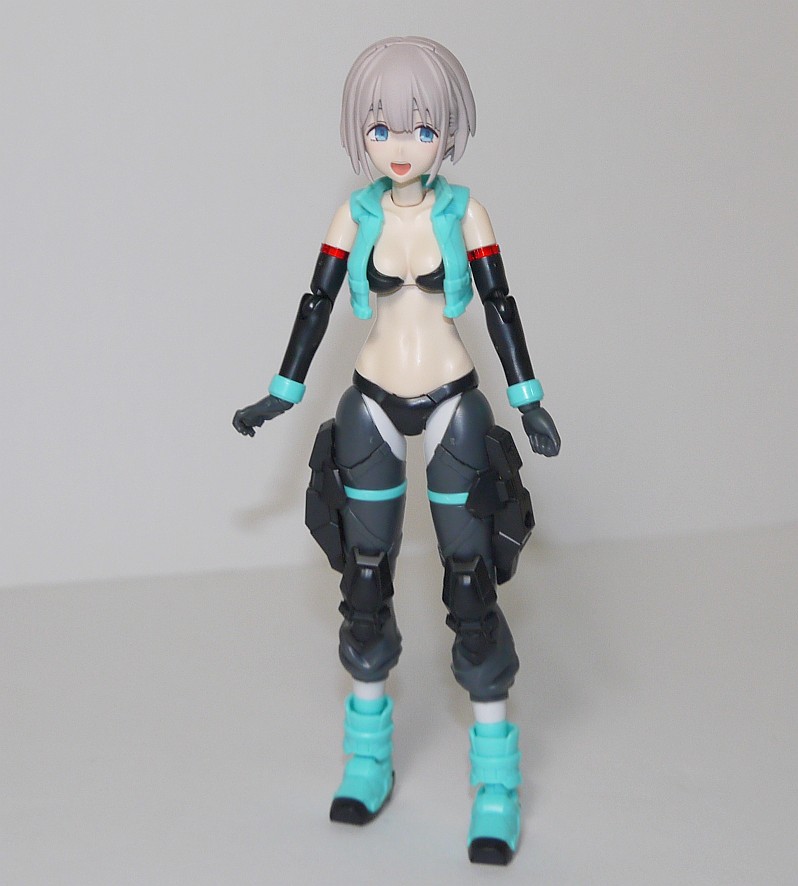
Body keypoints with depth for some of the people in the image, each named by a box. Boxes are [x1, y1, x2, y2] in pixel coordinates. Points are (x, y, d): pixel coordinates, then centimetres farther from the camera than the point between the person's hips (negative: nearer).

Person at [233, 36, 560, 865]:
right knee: (365, 583, 10)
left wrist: (526, 399, -5)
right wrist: (281, 394, 5)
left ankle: (496, 782, 7)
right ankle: (368, 757, 26)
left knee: (471, 587, -1)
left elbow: (501, 305, -3)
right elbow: (315, 303, 3)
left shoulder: (464, 212, -7)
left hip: (454, 409, -2)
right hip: (372, 411, 2)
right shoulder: (355, 215, -4)